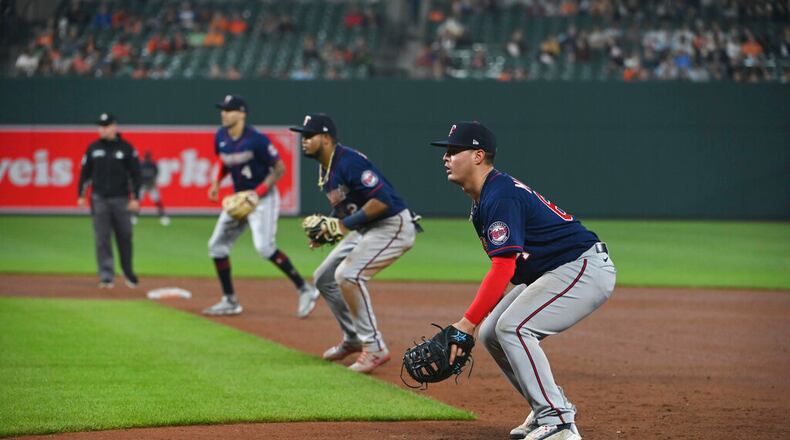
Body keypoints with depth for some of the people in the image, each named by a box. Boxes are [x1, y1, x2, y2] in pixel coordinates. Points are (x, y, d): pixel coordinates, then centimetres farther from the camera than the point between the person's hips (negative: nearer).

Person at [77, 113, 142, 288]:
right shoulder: (93, 148, 7)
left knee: (125, 237, 3)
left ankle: (128, 273, 18)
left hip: (121, 200, -1)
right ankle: (106, 276, -1)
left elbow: (135, 174, 1)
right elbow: (85, 173, 10)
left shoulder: (126, 148, 1)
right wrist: (81, 195, 3)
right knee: (102, 239, -2)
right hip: (99, 199, 1)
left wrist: (135, 198, -4)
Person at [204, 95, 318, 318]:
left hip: (263, 198, -8)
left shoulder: (256, 140, -21)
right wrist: (216, 183, 3)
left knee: (264, 247, -24)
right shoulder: (221, 137, 0)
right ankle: (230, 301, 17)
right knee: (217, 245, 6)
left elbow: (279, 168, -16)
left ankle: (305, 290, -14)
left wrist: (258, 192, -25)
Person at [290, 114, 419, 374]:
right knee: (324, 278, 14)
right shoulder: (324, 170, 8)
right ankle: (353, 339, 29)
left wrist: (347, 224, -26)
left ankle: (375, 348, -18)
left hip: (393, 226, -11)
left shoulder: (349, 162, -23)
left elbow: (382, 200, -29)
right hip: (364, 230, 11)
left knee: (348, 275, -26)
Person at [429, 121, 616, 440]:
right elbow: (504, 269, 16)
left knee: (512, 328, -23)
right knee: (491, 333, 7)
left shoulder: (500, 197, -21)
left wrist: (467, 323, -31)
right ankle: (552, 407, 16)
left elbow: (503, 269, -28)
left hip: (585, 267, -11)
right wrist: (473, 323, 9)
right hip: (544, 275, 11)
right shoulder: (480, 200, 12)